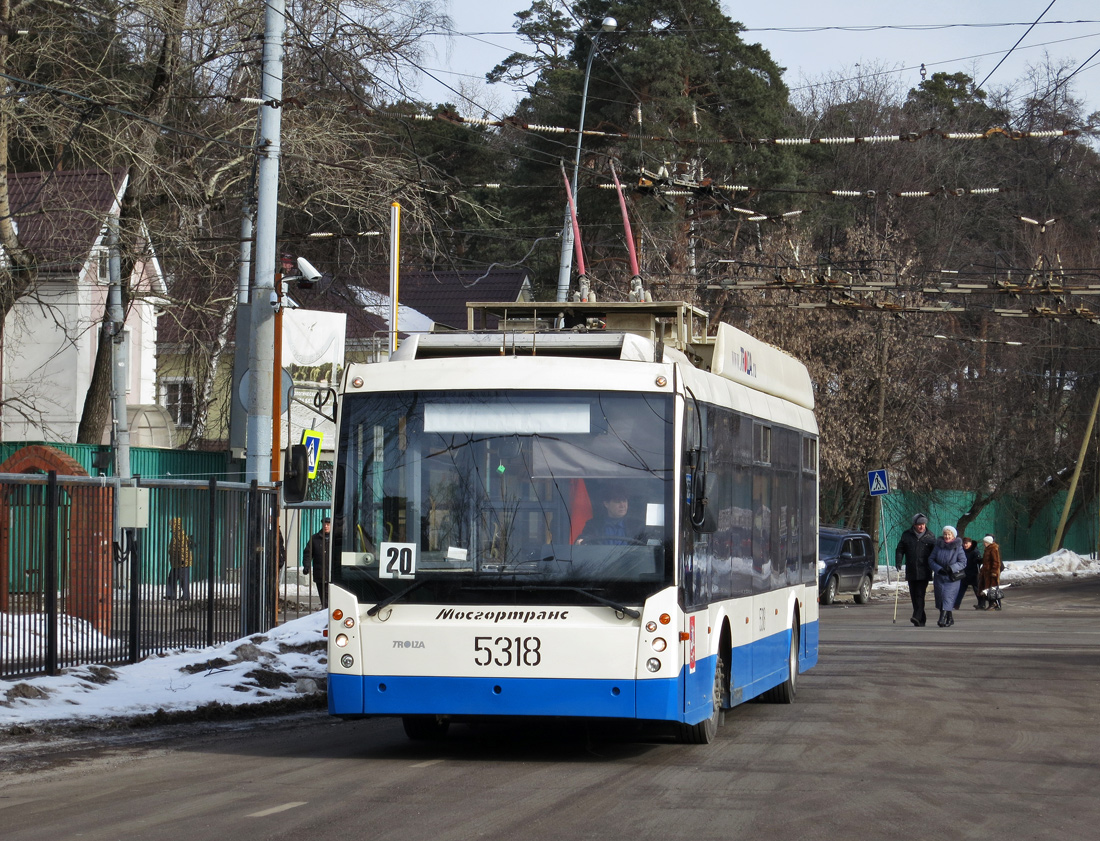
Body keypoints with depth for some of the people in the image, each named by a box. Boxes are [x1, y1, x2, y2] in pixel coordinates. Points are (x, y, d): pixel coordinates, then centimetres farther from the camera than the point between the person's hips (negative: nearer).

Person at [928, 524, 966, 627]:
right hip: (939, 576, 4)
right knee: (940, 598, 5)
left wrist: (952, 568, -19)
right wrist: (938, 569, -12)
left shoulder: (958, 547, -3)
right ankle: (950, 618, 20)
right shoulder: (938, 546, 4)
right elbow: (931, 559, 4)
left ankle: (942, 618, -22)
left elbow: (963, 562, -5)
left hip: (953, 577, -4)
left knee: (948, 597, -15)